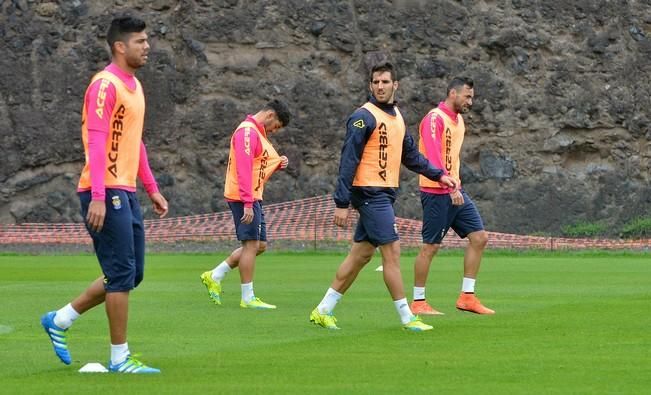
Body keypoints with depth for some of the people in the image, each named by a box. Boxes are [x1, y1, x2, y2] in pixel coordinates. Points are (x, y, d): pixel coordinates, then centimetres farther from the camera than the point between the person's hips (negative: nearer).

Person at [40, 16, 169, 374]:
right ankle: (120, 359, 1)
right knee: (123, 274, -6)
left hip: (126, 192, 10)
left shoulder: (134, 86, 17)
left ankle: (59, 321, 20)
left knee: (131, 274, 11)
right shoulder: (105, 85, -12)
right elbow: (96, 142, -19)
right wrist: (98, 196, -24)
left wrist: (152, 189, 22)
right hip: (106, 194, -10)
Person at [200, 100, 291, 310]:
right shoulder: (247, 131, -14)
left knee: (259, 245, 11)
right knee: (251, 244, -7)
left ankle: (214, 276, 17)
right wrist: (247, 203, -26)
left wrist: (278, 163, 5)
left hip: (253, 198, 10)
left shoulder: (258, 133, 19)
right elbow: (244, 168, -21)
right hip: (243, 198, -10)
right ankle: (248, 298, -2)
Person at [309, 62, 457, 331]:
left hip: (384, 195, 9)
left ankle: (323, 310, 16)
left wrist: (438, 175, 20)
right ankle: (407, 318, -2)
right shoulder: (364, 117, -12)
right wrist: (342, 203, -19)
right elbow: (349, 160, -15)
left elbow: (410, 155, 26)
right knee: (392, 251, -7)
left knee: (361, 254, 10)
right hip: (370, 193, -9)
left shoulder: (397, 116, 15)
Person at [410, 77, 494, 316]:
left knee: (479, 237, 2)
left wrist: (457, 186, 13)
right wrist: (450, 188, -30)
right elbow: (434, 157, -23)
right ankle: (418, 303, 4)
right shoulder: (435, 119, -13)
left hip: (455, 191, 9)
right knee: (430, 246, -4)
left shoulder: (458, 121, 15)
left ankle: (467, 296, 6)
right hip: (437, 192, -9)